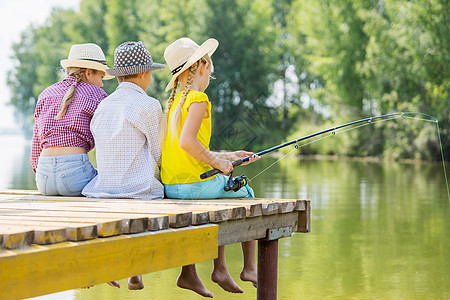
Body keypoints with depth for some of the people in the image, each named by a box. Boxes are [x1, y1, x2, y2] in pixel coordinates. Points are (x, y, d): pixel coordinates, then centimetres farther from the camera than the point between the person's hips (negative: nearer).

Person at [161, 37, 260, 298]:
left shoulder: (173, 102, 15)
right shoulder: (199, 99, -12)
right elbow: (187, 142, -26)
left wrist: (227, 157, 23)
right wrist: (217, 162, -13)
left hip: (170, 186, 8)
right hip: (195, 184, -8)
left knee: (224, 196, 30)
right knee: (247, 194, 17)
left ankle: (220, 268, 25)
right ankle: (250, 267, 23)